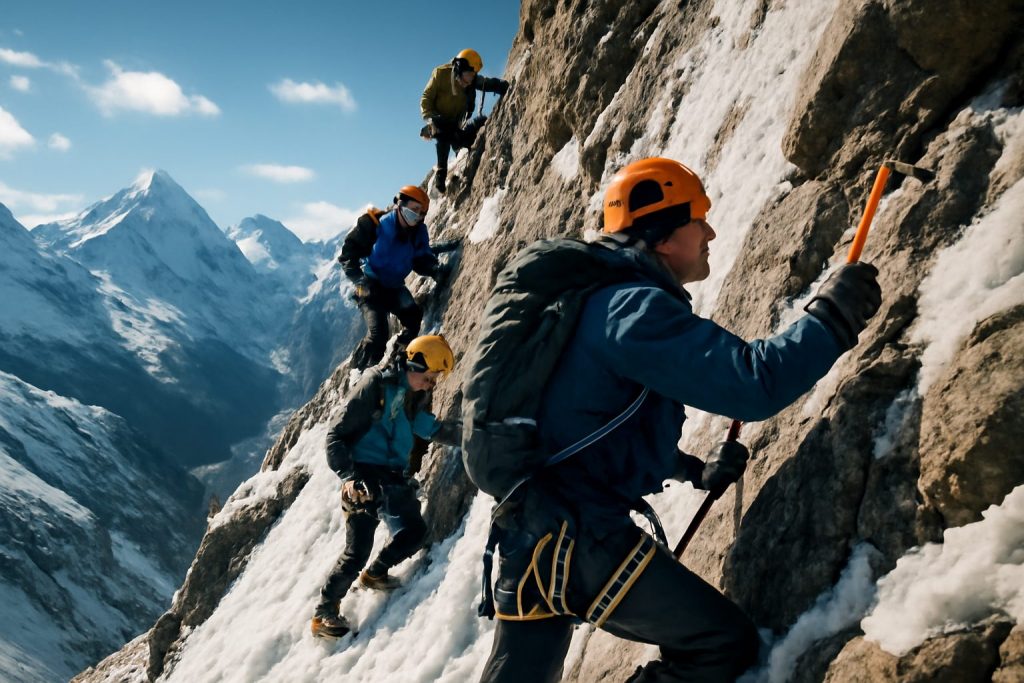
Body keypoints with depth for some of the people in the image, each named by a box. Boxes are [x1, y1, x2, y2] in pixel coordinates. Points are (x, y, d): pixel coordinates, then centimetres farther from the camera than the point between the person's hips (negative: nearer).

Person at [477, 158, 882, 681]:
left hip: (533, 525, 10)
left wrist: (696, 471, 27)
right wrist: (832, 317, -10)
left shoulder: (601, 296, 17)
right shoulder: (632, 307, -16)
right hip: (574, 532, -10)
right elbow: (754, 383, -25)